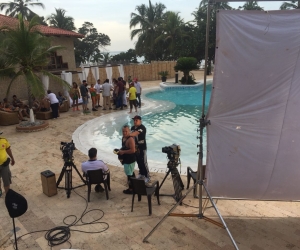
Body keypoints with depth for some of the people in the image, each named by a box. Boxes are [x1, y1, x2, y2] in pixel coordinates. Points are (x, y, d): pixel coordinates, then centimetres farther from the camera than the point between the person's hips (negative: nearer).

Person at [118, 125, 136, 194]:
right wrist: (120, 150, 2)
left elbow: (133, 150, -29)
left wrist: (123, 152, -23)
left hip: (130, 160, -10)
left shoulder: (130, 139, -24)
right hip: (126, 159, 10)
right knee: (131, 173, 22)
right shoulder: (123, 138, 7)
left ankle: (130, 189, 12)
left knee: (129, 174, -1)